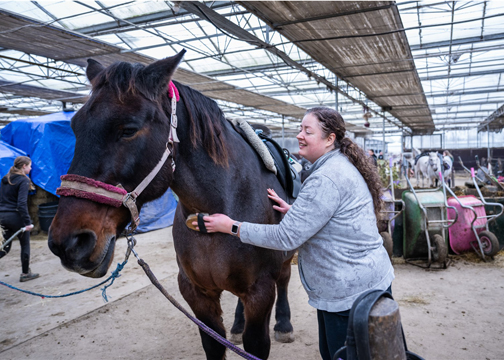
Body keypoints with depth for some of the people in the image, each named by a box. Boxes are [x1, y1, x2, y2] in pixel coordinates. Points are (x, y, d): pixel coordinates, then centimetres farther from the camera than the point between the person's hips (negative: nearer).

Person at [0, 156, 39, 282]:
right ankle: (25, 273, 19)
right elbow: (22, 203, -19)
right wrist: (27, 222, -20)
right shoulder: (23, 180, -12)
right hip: (15, 216, -7)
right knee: (25, 244, 10)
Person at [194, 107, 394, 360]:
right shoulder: (341, 166, 8)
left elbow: (287, 237, -25)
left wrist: (232, 226, -18)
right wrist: (293, 210, 7)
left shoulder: (325, 179, -26)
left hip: (351, 293, -11)